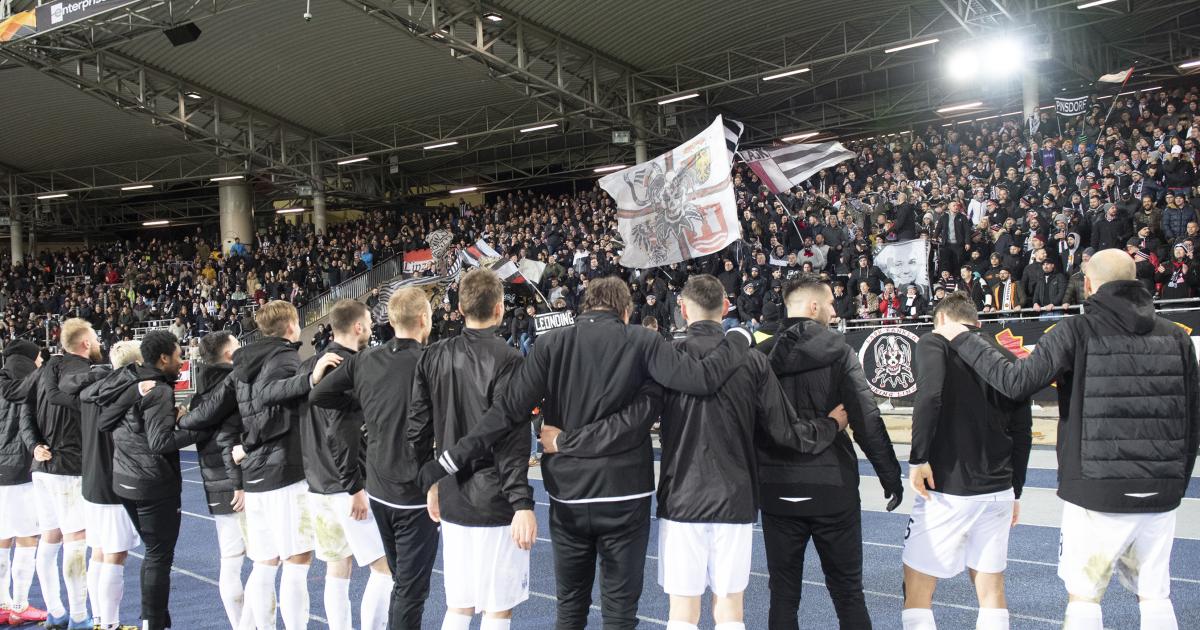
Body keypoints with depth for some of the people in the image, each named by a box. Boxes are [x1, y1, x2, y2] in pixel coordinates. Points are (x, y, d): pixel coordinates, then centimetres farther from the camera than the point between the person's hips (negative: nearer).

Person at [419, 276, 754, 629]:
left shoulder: (551, 344, -3)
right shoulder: (641, 342, -6)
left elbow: (509, 410, -10)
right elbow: (703, 379, -13)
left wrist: (453, 459, -8)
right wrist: (740, 338, 4)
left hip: (567, 498, 2)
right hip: (624, 497, -2)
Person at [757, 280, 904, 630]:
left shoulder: (762, 355, 0)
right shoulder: (838, 352, -6)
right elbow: (868, 420, -11)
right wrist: (891, 476, -4)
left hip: (777, 489, 2)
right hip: (832, 486, -2)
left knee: (783, 593, 10)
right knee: (847, 591, 10)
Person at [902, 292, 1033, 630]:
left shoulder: (934, 343, -2)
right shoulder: (1006, 357, 12)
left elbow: (929, 396, -22)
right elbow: (1022, 432, 13)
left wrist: (918, 458, -16)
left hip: (947, 491, -5)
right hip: (998, 492, 6)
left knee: (917, 592, 3)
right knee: (991, 592, 13)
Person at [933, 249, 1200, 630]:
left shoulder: (1077, 332, -9)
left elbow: (1017, 381, -17)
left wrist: (962, 340, -6)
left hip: (1097, 494, -4)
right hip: (1162, 497, 5)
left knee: (1084, 597, 7)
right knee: (1156, 598, 14)